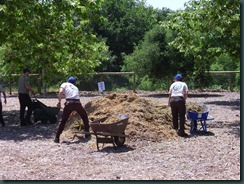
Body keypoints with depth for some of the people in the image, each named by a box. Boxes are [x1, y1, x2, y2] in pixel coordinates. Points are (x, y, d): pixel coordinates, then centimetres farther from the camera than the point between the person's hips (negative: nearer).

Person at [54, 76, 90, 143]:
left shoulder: (64, 84, 19)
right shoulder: (76, 88, 32)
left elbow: (61, 92, -2)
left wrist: (59, 102, -5)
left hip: (69, 103, -3)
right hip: (77, 103, 3)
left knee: (63, 120, 7)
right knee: (85, 117, 27)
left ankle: (57, 138, 4)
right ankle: (87, 133, 28)